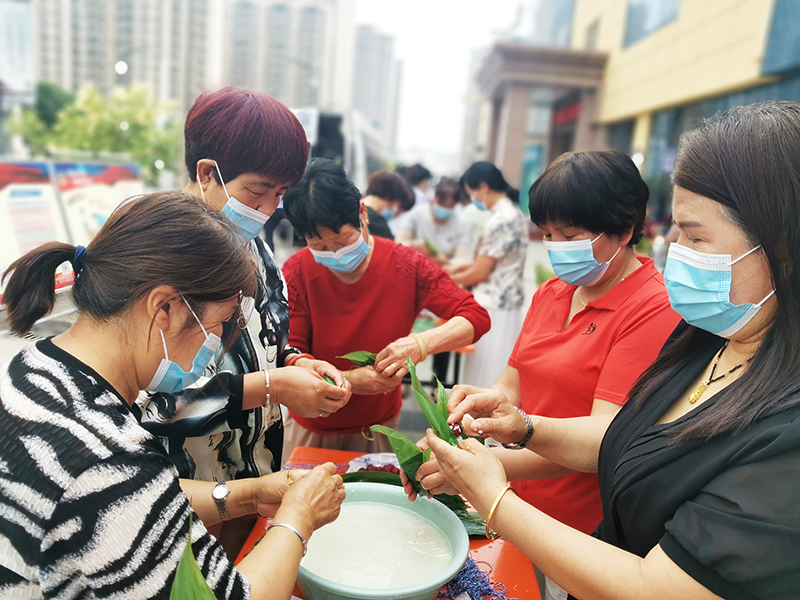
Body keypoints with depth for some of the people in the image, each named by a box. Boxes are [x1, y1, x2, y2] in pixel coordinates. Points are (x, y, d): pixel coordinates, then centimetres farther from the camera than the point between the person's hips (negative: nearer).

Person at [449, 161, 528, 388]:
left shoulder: (499, 220, -20)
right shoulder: (513, 213, 10)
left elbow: (480, 272, -17)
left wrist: (448, 280, 0)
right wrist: (460, 267, 13)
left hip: (492, 306, -10)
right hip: (504, 301, 10)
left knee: (487, 373, 2)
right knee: (495, 371, 17)